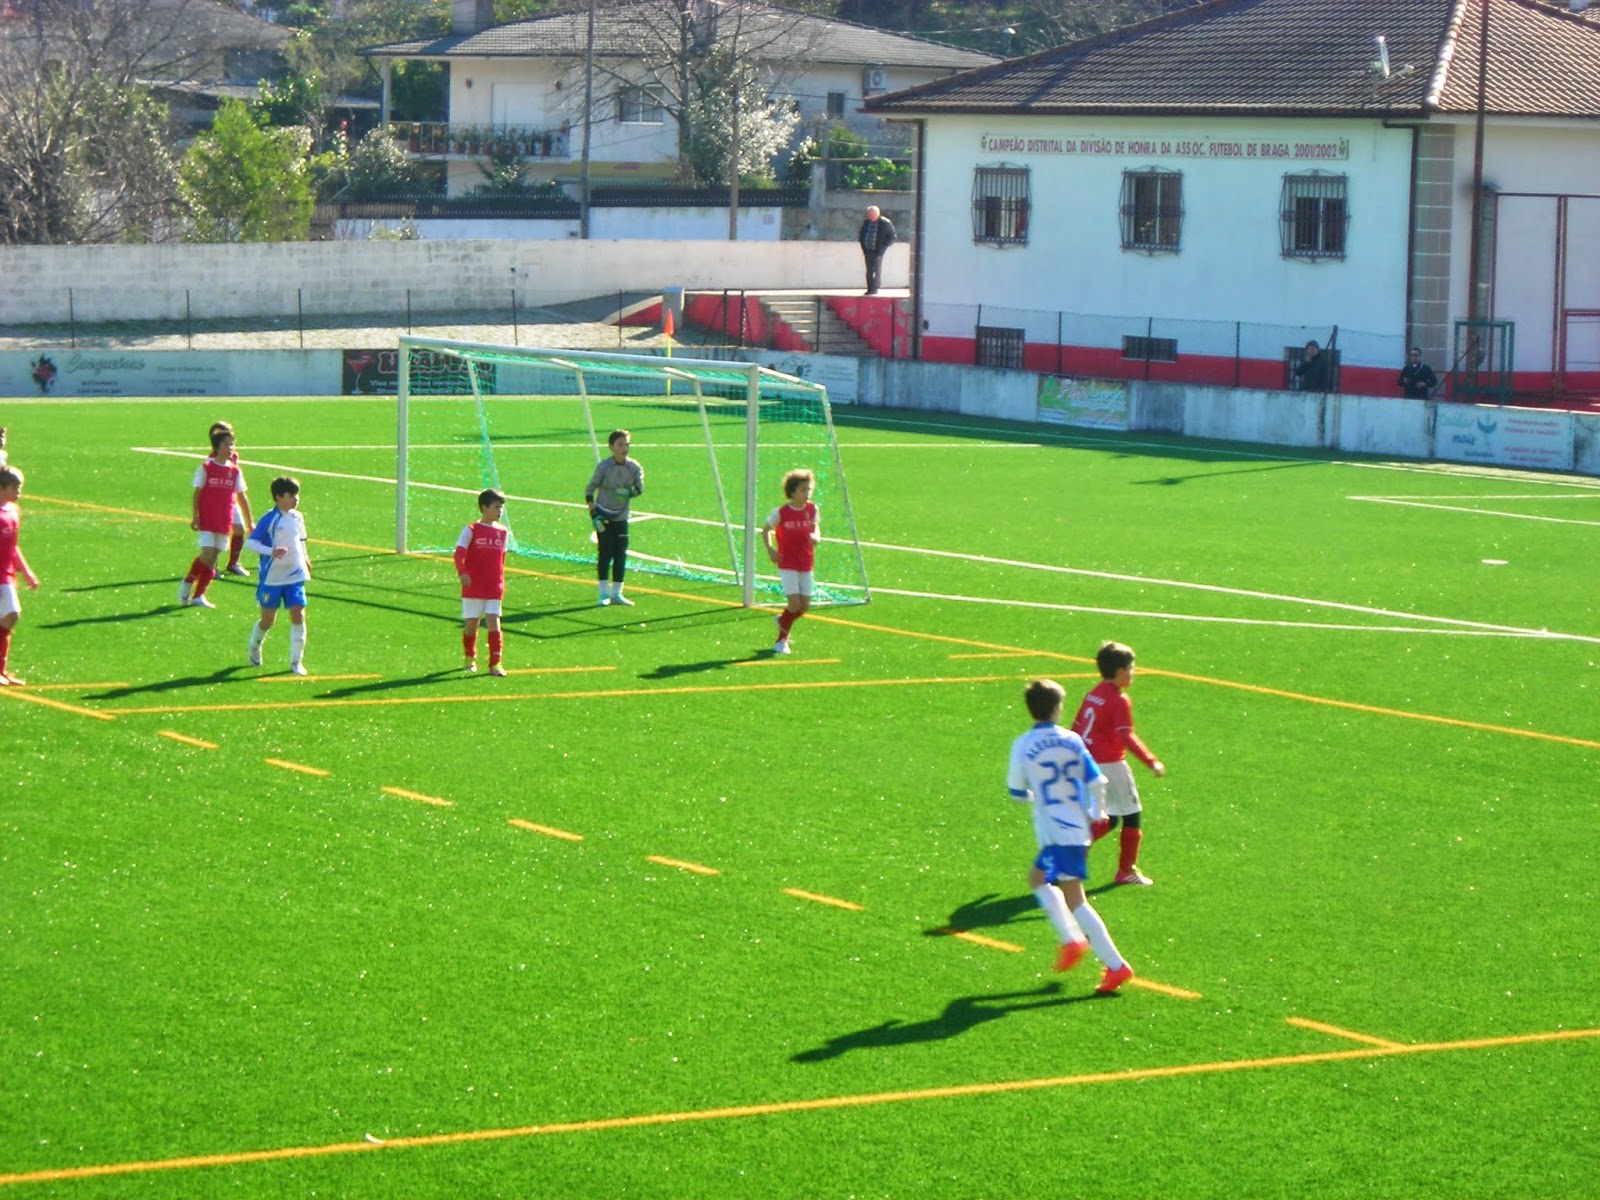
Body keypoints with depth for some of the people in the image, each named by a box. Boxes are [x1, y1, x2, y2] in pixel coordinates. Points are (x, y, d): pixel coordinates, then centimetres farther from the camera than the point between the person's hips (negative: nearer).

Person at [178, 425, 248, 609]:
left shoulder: (235, 471, 6)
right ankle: (188, 582, 12)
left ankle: (198, 596, 10)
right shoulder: (206, 468, -4)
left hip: (224, 521, 4)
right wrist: (195, 516, -9)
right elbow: (197, 492, -2)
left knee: (212, 559, 4)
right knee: (207, 555, -14)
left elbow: (241, 496, 11)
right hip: (207, 519, -4)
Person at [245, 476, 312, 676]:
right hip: (272, 578, -4)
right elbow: (250, 543, -17)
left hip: (295, 577, 4)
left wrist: (305, 560, 29)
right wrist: (271, 551, -31)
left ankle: (296, 661, 2)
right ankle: (255, 646, 38)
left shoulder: (298, 517, 6)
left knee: (298, 615, -7)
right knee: (268, 620, 6)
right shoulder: (269, 520, -13)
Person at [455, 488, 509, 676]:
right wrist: (462, 573, -27)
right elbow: (460, 553, -12)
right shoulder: (471, 530, -4)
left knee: (494, 623, -7)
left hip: (494, 589, 3)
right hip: (473, 588, -3)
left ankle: (495, 664, -6)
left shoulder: (502, 532, 9)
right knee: (471, 624, 7)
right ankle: (470, 657, 28)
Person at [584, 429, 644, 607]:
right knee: (606, 553, -8)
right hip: (603, 516, -3)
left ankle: (616, 593, 10)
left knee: (621, 555, 1)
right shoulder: (603, 467, -11)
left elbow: (640, 489, 5)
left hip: (621, 517, 3)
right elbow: (589, 490, -5)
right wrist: (593, 511, -15)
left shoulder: (634, 467, -3)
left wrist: (629, 492, -17)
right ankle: (604, 594, -3)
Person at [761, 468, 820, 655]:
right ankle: (781, 640, 8)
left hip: (806, 565, 5)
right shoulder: (781, 512, -12)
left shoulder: (812, 510, -1)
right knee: (795, 604, -13)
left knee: (805, 606, 5)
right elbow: (766, 530, 2)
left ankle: (783, 621, 37)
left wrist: (816, 537, -8)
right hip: (787, 565, -5)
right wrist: (770, 550, -11)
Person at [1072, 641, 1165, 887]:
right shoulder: (1120, 700, -15)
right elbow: (1127, 737, -23)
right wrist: (1152, 762, -22)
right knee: (1133, 815, 7)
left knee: (1110, 819, 18)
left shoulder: (1093, 694, 9)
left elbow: (1076, 728, 15)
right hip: (1110, 763, -8)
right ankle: (1126, 871, 12)